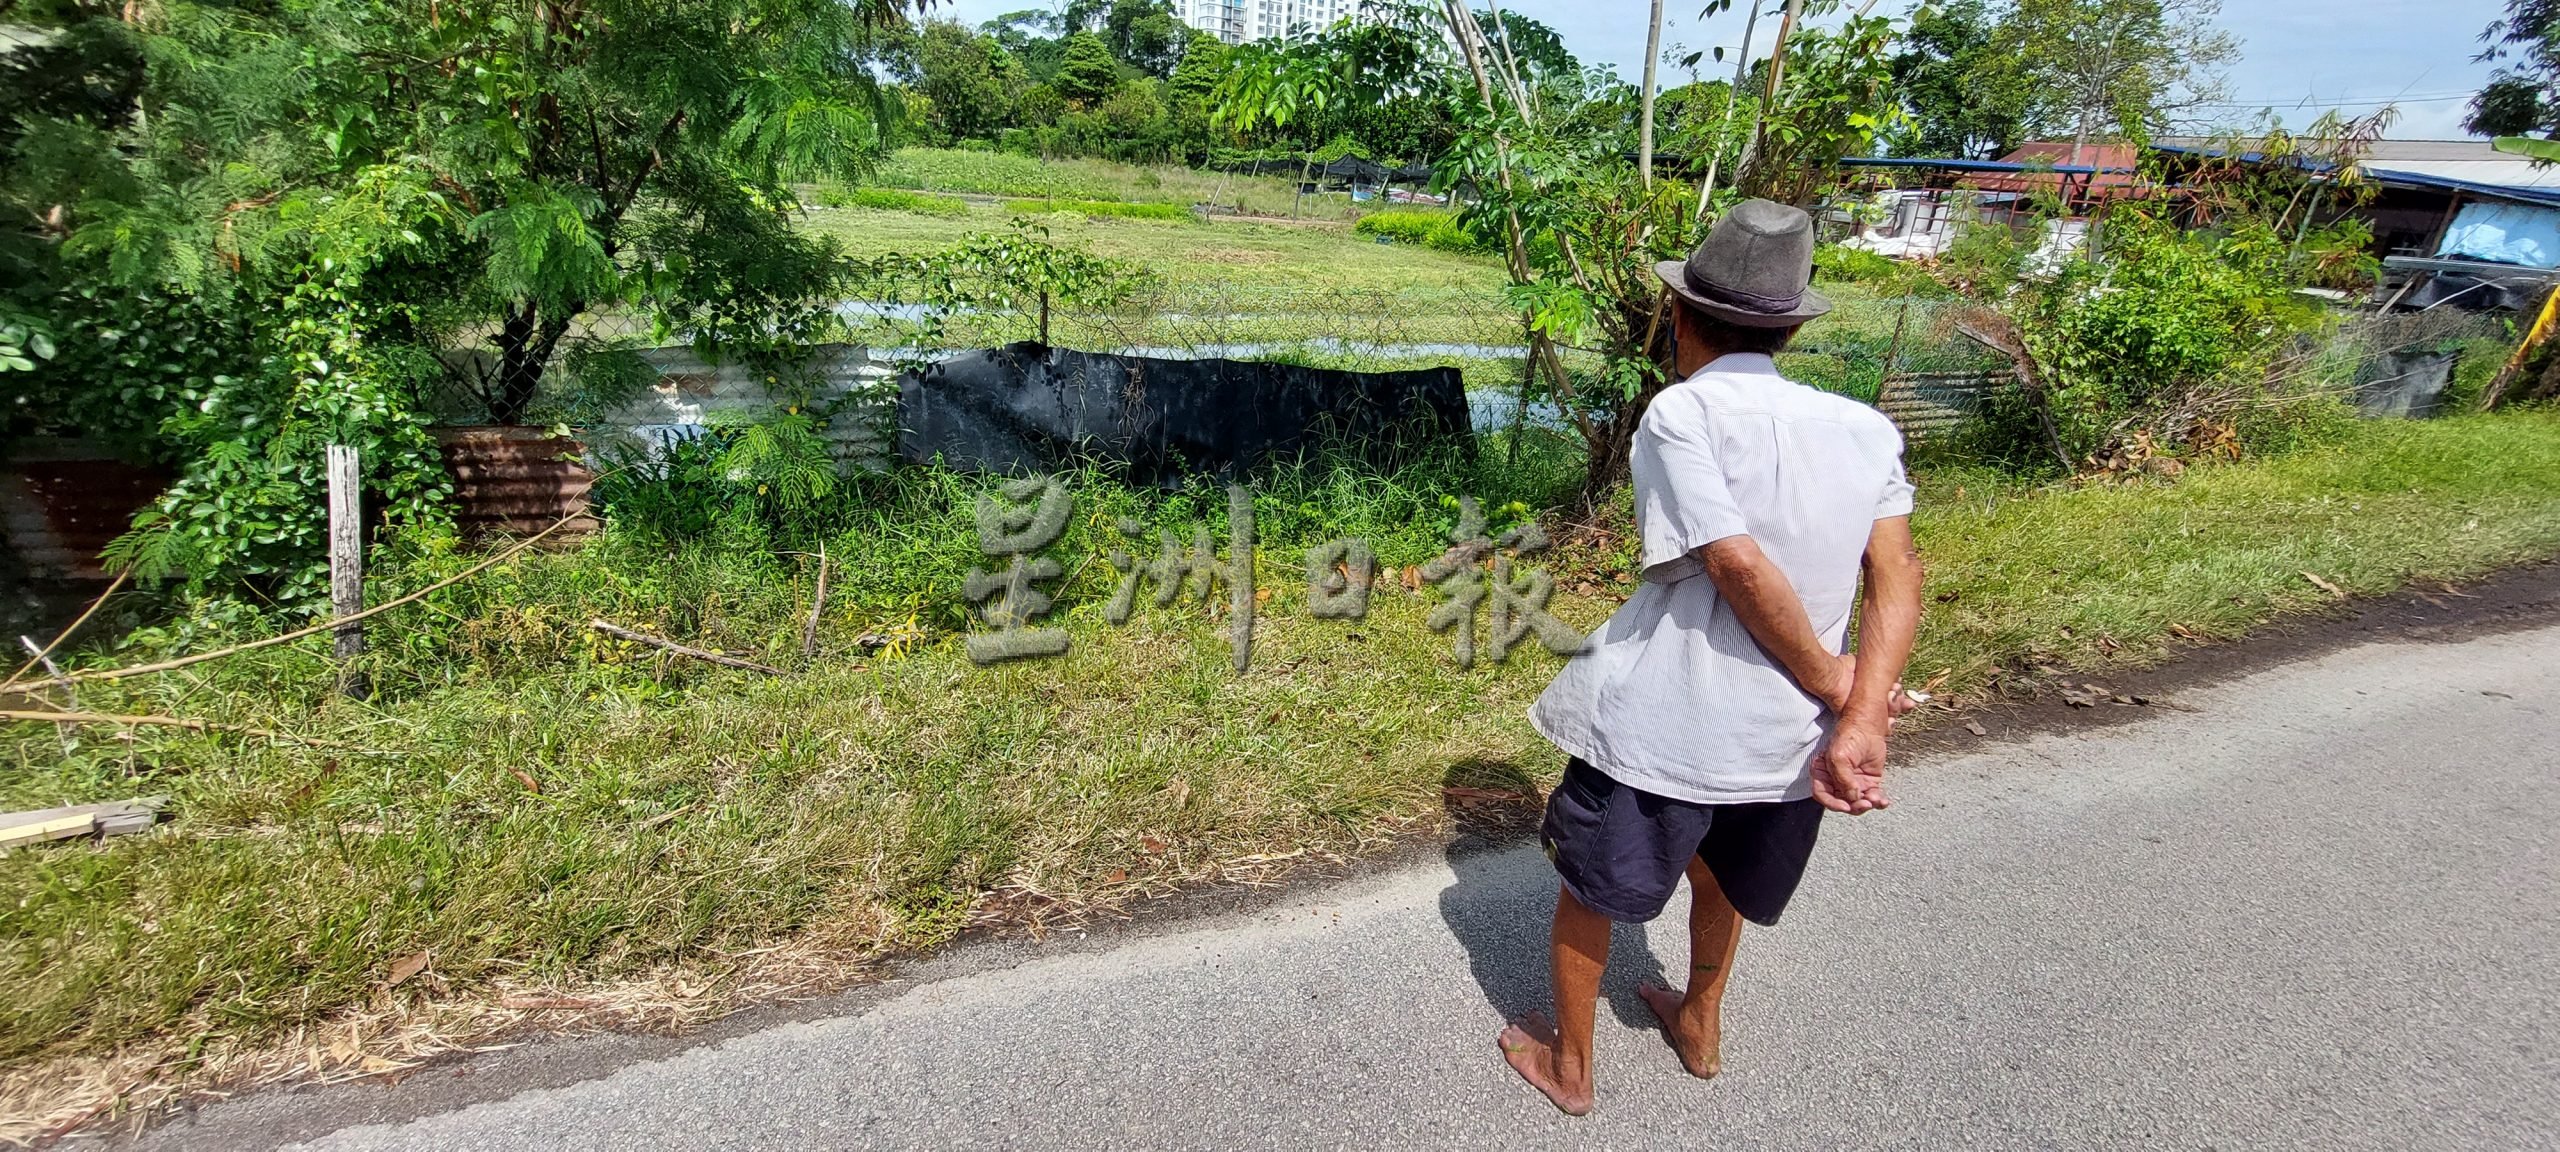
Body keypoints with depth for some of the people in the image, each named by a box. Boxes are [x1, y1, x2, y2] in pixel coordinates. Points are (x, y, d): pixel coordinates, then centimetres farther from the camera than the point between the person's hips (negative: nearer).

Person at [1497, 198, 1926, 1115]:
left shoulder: (1681, 412, -13)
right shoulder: (1868, 430, 3)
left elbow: (1740, 566, -21)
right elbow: (1898, 580, -8)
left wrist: (1837, 691, -9)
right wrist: (1861, 727, -15)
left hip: (1661, 722, -5)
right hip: (1786, 734, 6)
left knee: (1590, 885, 20)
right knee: (1719, 871, 32)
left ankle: (1567, 1065, 40)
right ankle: (1699, 1025, 55)